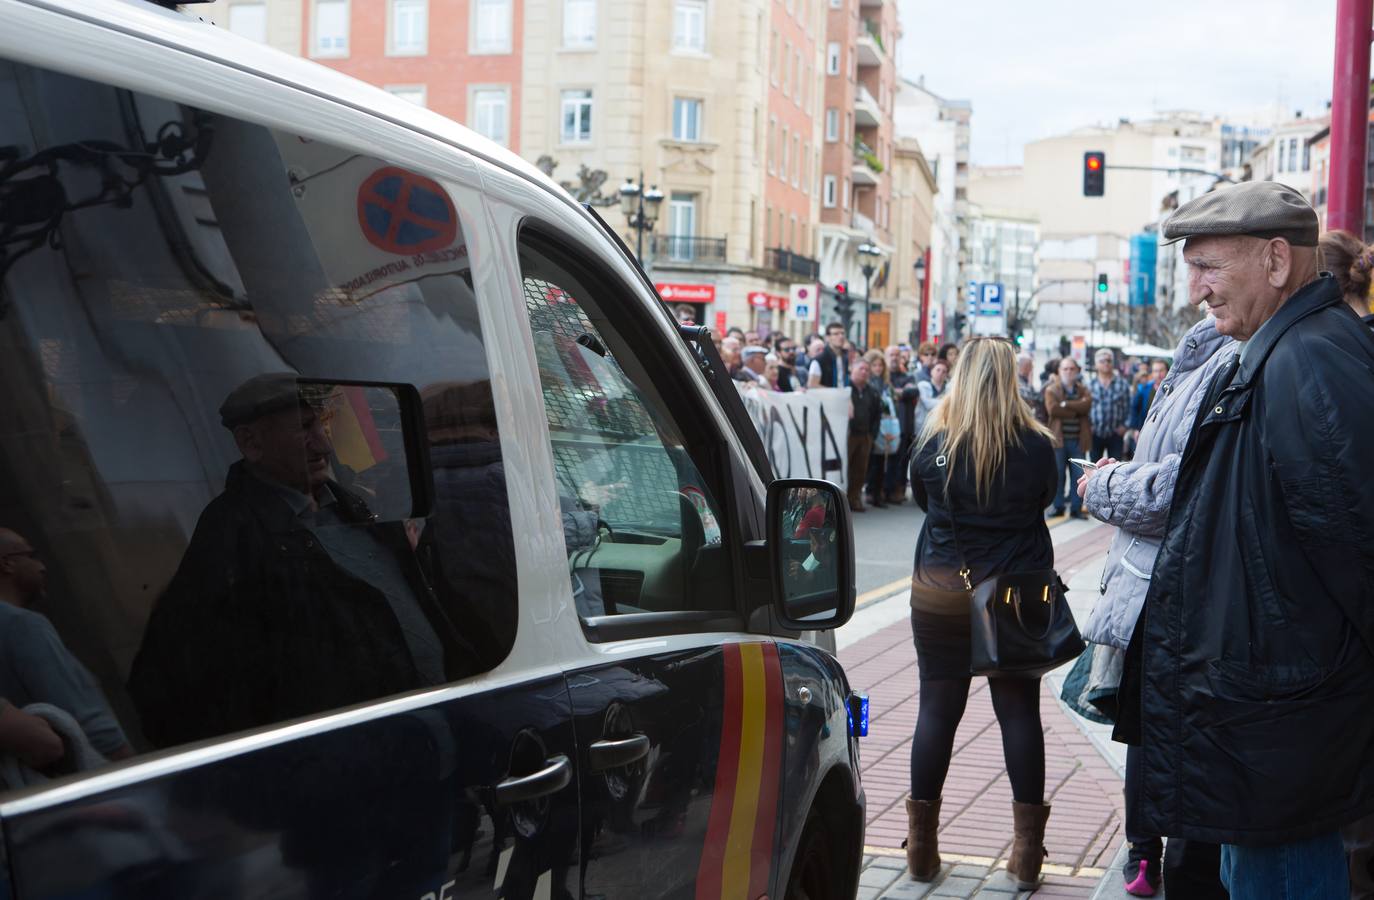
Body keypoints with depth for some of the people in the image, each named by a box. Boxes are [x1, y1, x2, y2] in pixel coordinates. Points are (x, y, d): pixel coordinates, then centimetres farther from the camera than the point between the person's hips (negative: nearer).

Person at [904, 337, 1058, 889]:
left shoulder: (936, 442, -7)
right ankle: (1027, 852, 13)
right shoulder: (1036, 445, -7)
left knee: (937, 709, 7)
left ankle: (921, 845, 14)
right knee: (1019, 710, 8)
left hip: (942, 590, 0)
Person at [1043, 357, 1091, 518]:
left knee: (1078, 475, 1)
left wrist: (1066, 404, -15)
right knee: (1058, 474, 2)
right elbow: (1053, 409, -14)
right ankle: (1058, 506, 12)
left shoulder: (1083, 390, 12)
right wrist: (1076, 410, -10)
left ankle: (1076, 508, 8)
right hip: (1059, 438, -2)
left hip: (1078, 440, 2)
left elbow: (1086, 405, -10)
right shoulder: (1051, 390, 4)